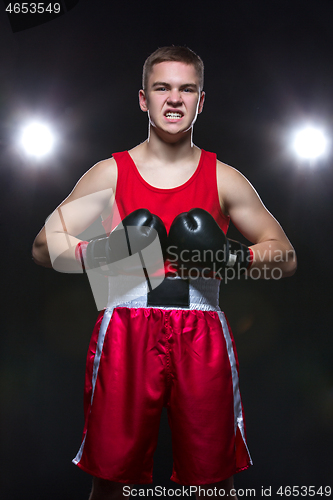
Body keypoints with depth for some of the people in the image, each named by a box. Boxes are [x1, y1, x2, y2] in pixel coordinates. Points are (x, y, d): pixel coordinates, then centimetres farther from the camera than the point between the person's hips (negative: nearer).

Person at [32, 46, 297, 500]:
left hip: (202, 339, 1)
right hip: (126, 336, 0)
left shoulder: (224, 179, 9)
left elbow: (286, 258, 12)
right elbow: (44, 247, 7)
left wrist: (236, 258, -8)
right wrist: (101, 252, -11)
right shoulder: (110, 173, 7)